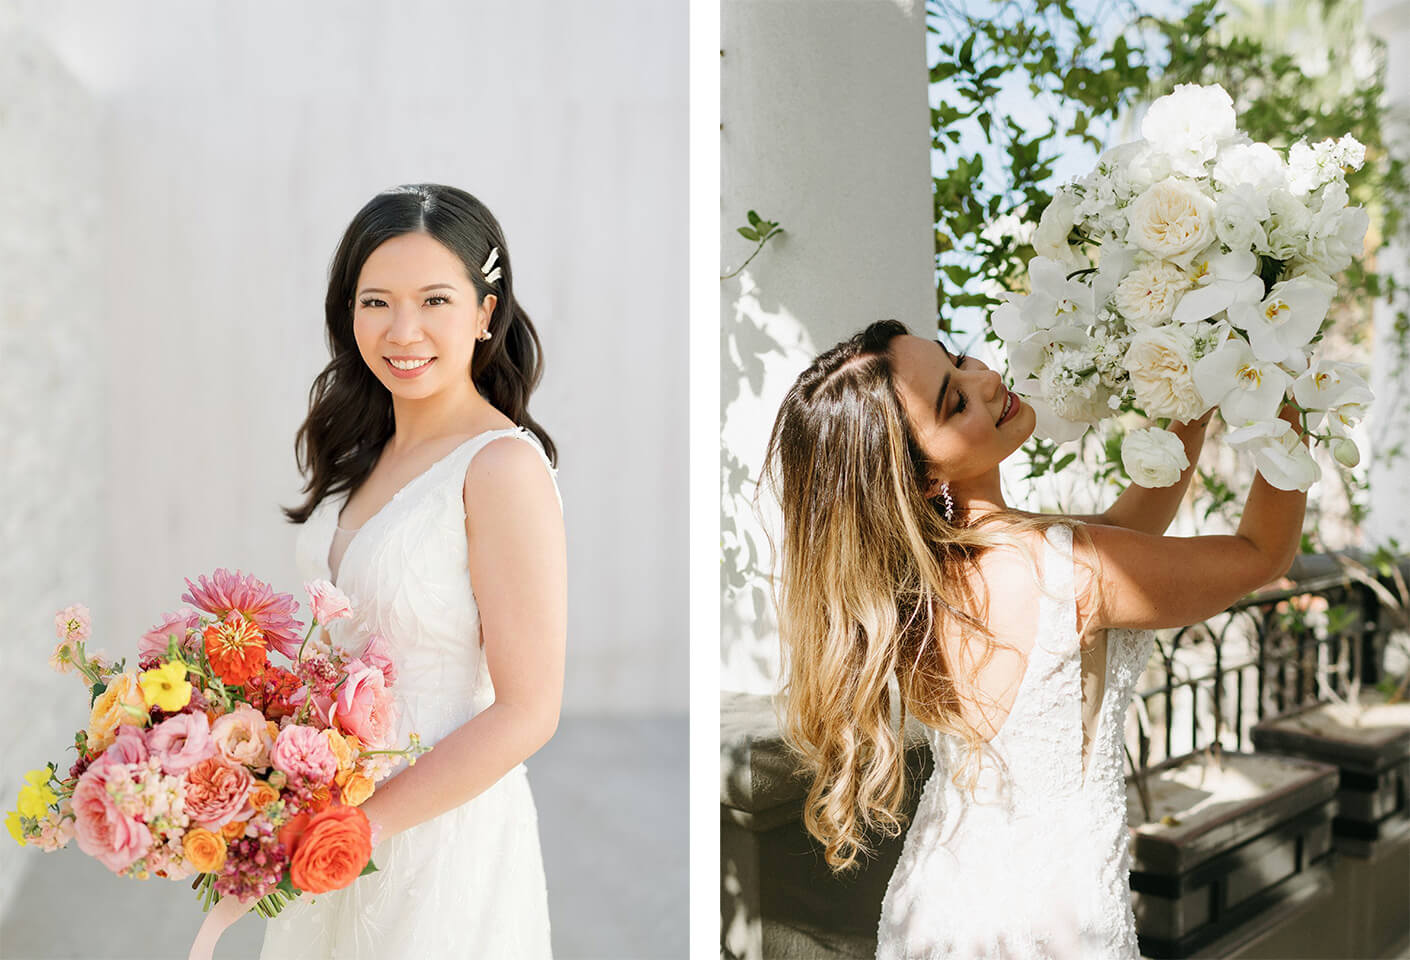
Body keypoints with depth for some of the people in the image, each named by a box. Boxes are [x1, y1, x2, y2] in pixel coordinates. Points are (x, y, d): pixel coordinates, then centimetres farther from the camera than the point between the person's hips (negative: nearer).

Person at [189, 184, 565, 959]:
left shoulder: (503, 465, -21)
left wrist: (366, 820, -18)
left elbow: (527, 712, -21)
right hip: (334, 822, 7)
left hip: (437, 832, -7)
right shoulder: (366, 451, 3)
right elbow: (346, 635, 9)